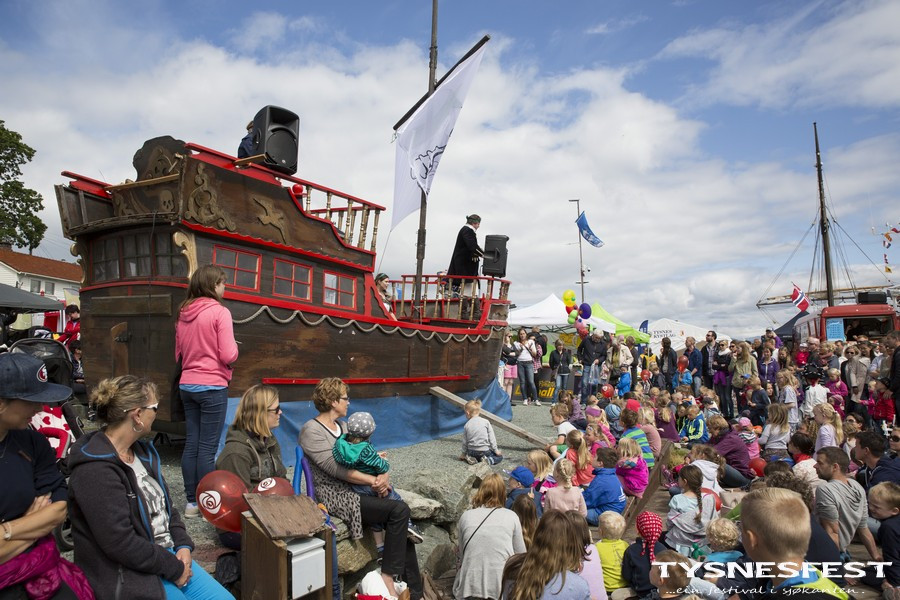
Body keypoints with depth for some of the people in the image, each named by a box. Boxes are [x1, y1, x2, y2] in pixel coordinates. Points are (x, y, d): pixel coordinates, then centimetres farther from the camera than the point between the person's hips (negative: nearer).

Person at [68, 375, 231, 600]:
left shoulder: (142, 451, 6)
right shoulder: (95, 472, -22)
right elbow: (120, 543, -24)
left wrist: (183, 546, -1)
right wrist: (174, 568, -15)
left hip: (169, 554, 8)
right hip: (131, 576, -8)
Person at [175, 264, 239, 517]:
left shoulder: (183, 314, 9)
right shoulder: (220, 312, -12)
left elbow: (178, 355, 17)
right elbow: (229, 355, -16)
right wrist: (234, 347, 3)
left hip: (187, 385, 7)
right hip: (212, 386, -7)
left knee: (191, 444, 11)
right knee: (208, 448, 0)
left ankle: (192, 501, 19)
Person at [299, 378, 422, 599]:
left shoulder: (343, 426, 14)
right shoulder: (311, 430, -10)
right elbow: (336, 468, -19)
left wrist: (384, 475, -11)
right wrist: (375, 481, -20)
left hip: (353, 489, 7)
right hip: (334, 495, -7)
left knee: (401, 514, -10)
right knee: (399, 510, -22)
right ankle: (387, 577, -9)